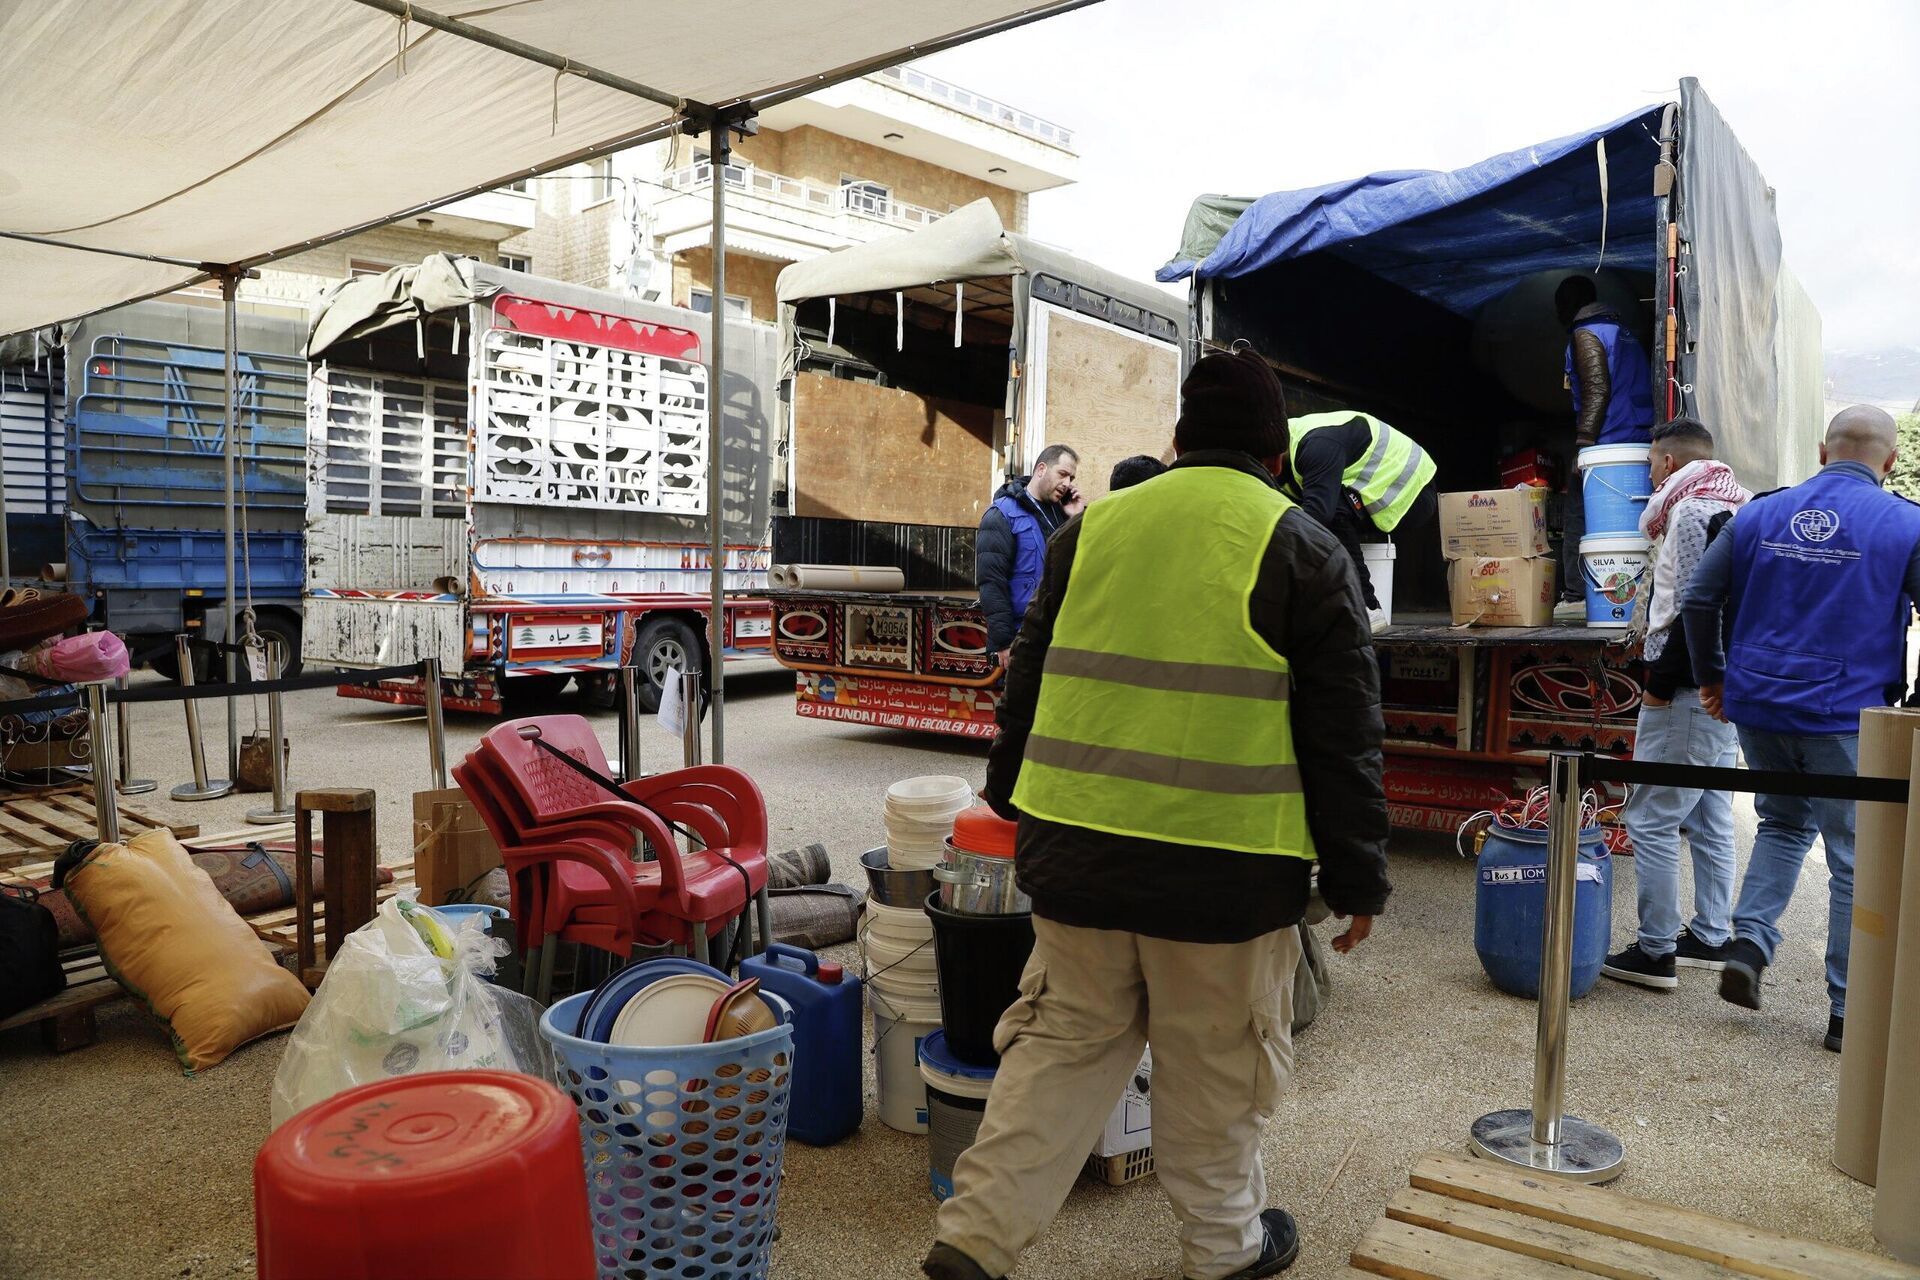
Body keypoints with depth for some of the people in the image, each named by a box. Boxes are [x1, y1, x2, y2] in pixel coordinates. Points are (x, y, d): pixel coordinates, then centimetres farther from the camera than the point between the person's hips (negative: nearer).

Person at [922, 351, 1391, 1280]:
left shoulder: (1093, 527, 7)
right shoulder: (1300, 549, -3)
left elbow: (1028, 682, 15)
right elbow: (1343, 736, -2)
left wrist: (1014, 803, 27)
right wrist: (1357, 879, 5)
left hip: (1074, 848, 4)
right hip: (1222, 867, -3)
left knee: (1067, 1037, 17)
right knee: (1213, 1065, 14)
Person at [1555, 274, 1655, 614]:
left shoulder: (1586, 334, -3)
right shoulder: (1623, 331, 23)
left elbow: (1596, 391, -14)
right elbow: (1643, 386, 22)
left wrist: (1582, 445, -16)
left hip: (1605, 444, -8)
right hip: (1639, 441, 8)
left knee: (1578, 519, -6)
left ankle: (1576, 596, -9)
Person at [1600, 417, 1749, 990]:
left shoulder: (1692, 513, -14)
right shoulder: (1733, 510, 18)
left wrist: (1660, 680, -17)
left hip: (1686, 694, -11)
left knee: (1651, 821, -6)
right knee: (1710, 821, 16)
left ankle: (1655, 952, -1)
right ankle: (1711, 938, 24)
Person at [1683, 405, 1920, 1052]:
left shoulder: (1760, 514, 4)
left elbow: (1698, 600, 6)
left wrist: (1713, 676, 16)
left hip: (1759, 708, 4)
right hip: (1848, 717, -3)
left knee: (1783, 823, 24)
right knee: (1857, 857, 7)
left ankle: (1749, 942, 8)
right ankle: (1851, 1010, 14)